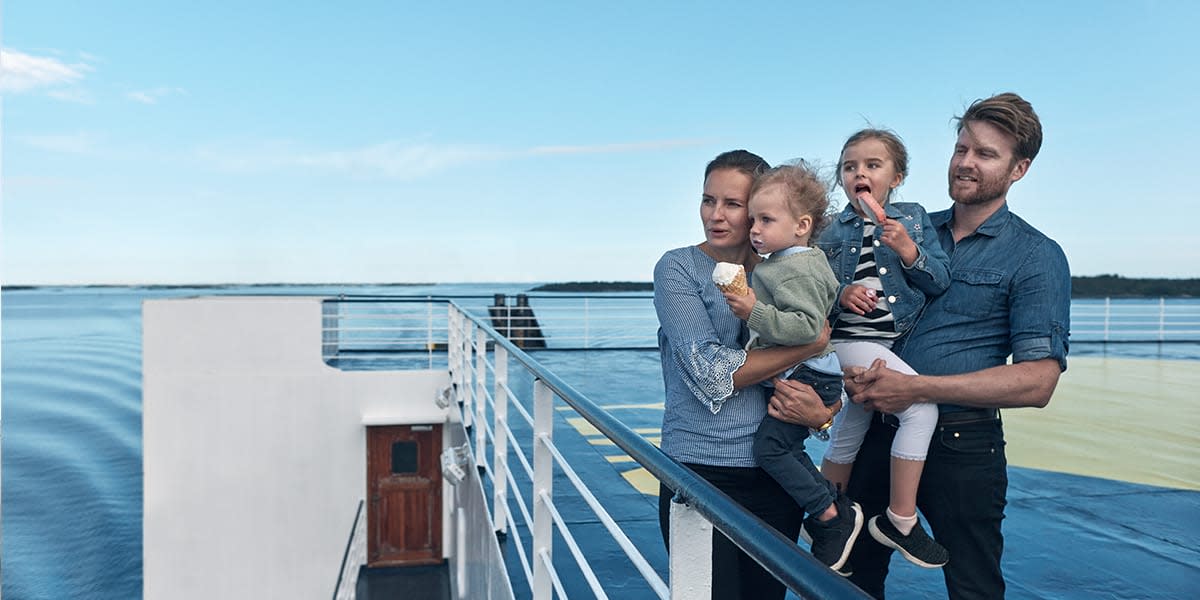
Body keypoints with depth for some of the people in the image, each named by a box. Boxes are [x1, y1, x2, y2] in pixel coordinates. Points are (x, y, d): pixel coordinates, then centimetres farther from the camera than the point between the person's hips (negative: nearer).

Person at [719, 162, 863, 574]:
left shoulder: (796, 271, -20)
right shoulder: (787, 264, 14)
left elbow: (808, 326, -30)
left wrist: (755, 313, -33)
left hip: (807, 377, -11)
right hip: (798, 376, 11)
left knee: (770, 447, -12)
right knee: (788, 449, 17)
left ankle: (830, 515, -1)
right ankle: (835, 507, 25)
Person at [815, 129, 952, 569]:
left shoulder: (914, 218, 7)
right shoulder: (830, 231, 2)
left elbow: (940, 282, 1)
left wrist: (909, 251, -14)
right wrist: (840, 296, -15)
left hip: (900, 342, 3)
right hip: (852, 341, -3)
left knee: (846, 439, 14)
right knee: (922, 407, -22)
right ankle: (901, 520, -9)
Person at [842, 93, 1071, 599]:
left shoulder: (1037, 257, -6)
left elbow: (1038, 382, -15)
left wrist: (917, 389, -22)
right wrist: (855, 371, -8)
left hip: (961, 444, -4)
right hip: (878, 430, 5)